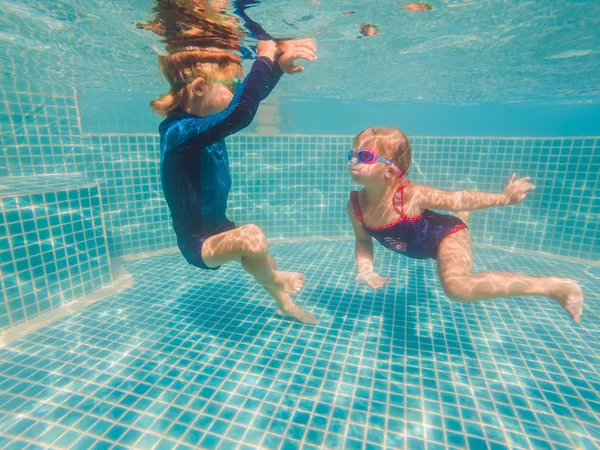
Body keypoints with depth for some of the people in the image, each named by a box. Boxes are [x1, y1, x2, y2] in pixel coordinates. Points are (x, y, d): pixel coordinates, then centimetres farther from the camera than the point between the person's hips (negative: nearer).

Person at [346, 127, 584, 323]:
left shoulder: (411, 196, -36)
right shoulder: (355, 204, -22)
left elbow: (456, 200, -21)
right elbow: (363, 240, -6)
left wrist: (504, 198, -11)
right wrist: (365, 269, -22)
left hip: (446, 235, -6)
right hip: (421, 243, 7)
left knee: (457, 286, -34)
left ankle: (558, 286, -16)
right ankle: (463, 216, 74)